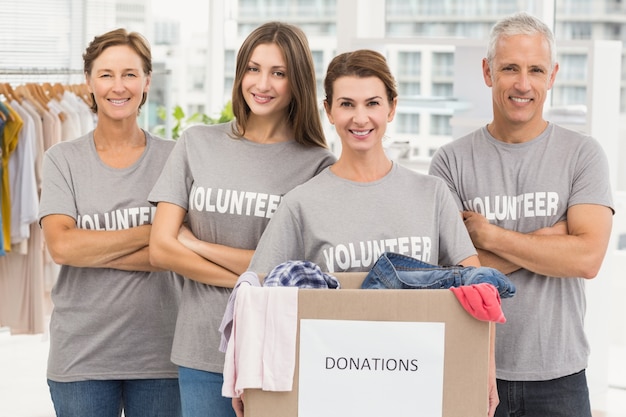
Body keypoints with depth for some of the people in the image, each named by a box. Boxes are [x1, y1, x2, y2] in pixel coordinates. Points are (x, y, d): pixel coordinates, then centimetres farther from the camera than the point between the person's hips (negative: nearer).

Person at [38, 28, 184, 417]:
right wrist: (149, 232, -10)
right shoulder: (63, 159, 3)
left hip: (159, 352, 0)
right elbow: (61, 246, -11)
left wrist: (91, 251, -12)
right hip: (81, 352, 0)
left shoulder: (173, 157, 2)